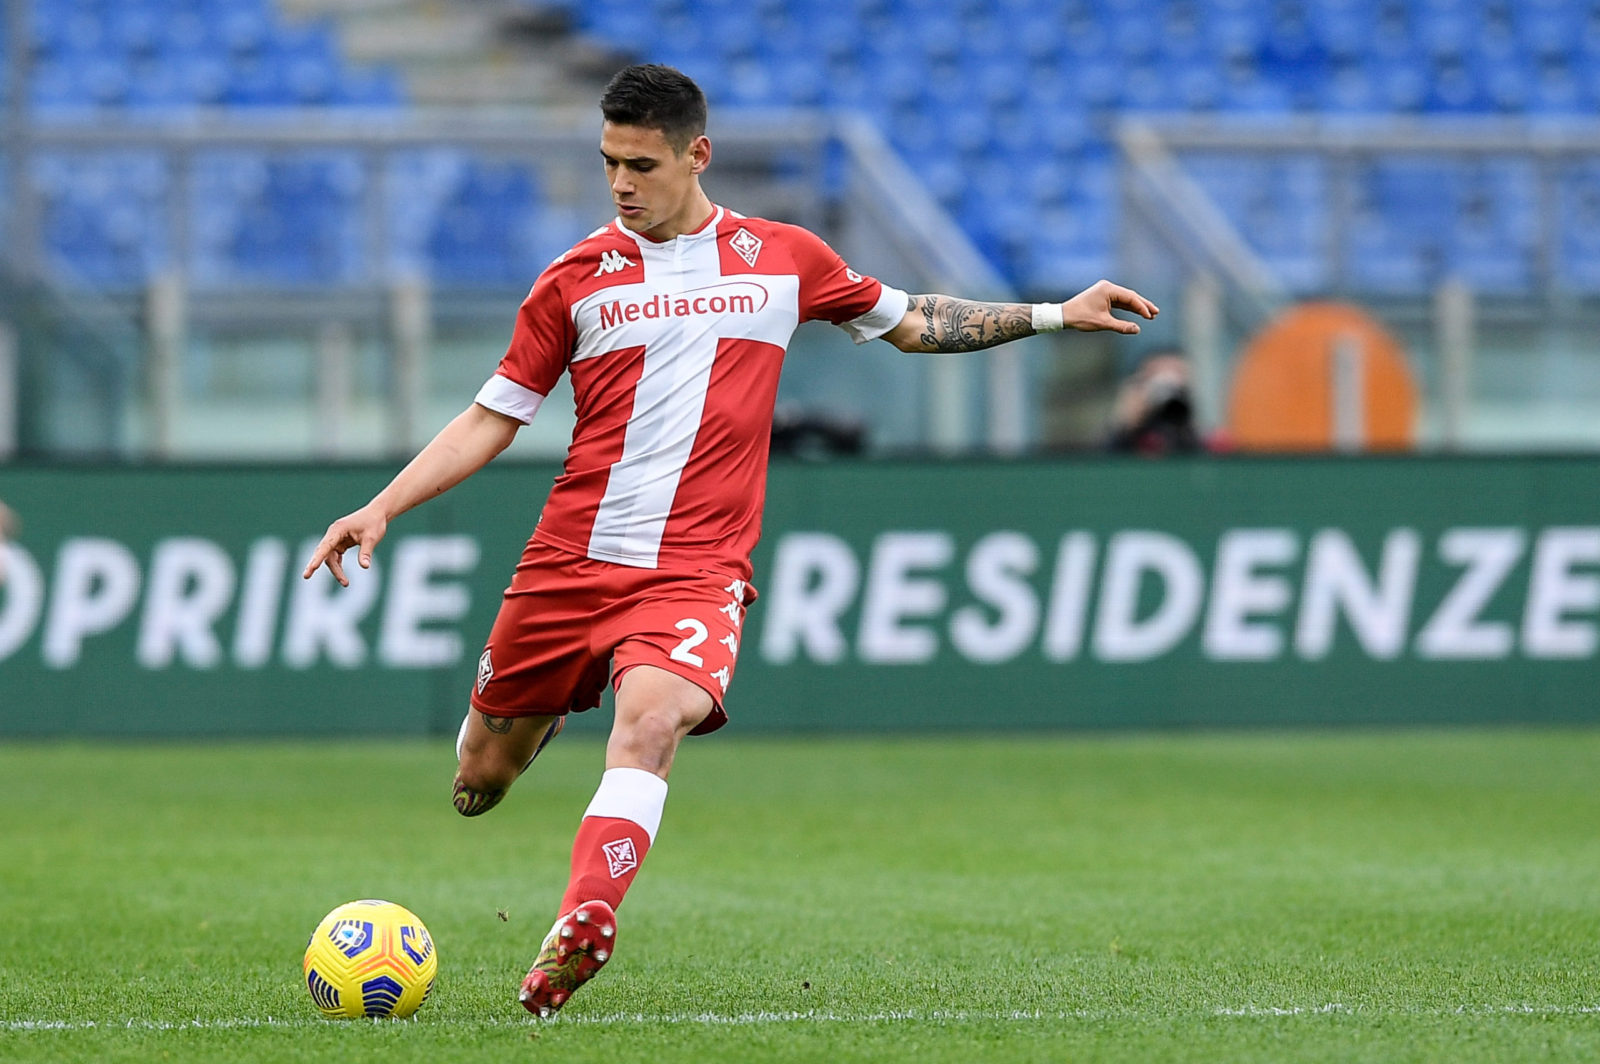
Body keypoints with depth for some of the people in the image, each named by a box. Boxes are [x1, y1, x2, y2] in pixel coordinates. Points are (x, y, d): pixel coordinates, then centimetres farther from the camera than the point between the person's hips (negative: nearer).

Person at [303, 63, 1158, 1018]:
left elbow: (912, 323, 22)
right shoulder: (578, 278, 6)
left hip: (697, 571, -2)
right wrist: (383, 509, 0)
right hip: (568, 561, 2)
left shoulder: (783, 258, 8)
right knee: (480, 781, 10)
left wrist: (1056, 315, 17)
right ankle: (540, 713, 48)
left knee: (649, 722, -32)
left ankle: (579, 933, -41)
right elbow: (491, 420, 11)